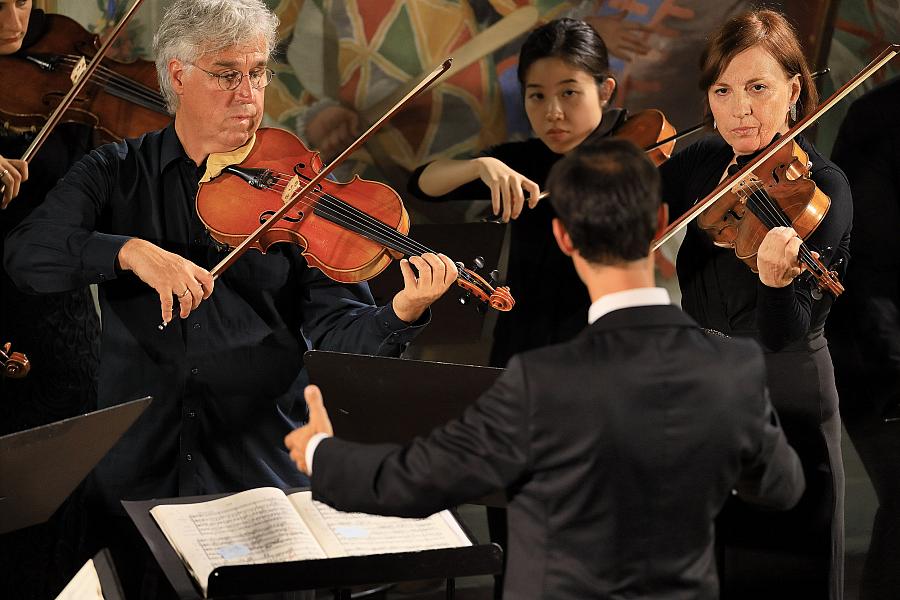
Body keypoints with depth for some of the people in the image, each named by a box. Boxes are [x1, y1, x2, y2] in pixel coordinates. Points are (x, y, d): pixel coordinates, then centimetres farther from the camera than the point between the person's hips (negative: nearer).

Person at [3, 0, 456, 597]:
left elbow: (334, 328, -6)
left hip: (266, 470, 0)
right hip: (137, 472, 0)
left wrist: (403, 314, -26)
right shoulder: (116, 175, 4)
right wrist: (131, 251, -26)